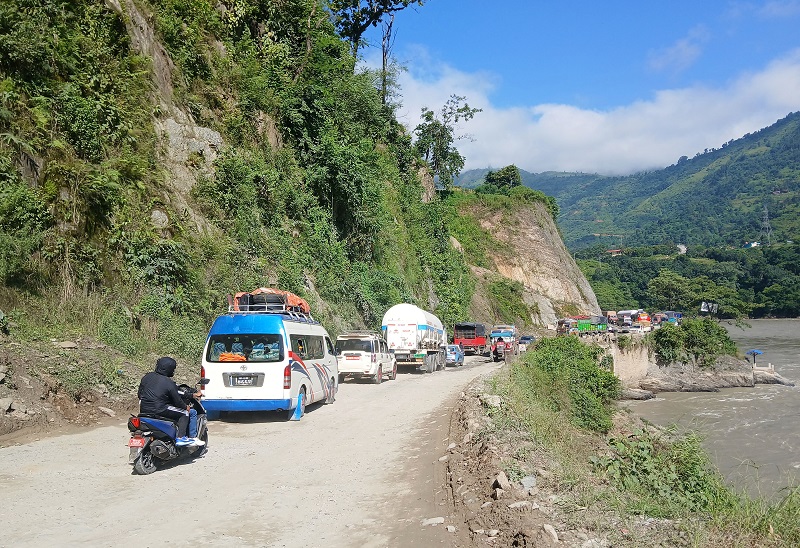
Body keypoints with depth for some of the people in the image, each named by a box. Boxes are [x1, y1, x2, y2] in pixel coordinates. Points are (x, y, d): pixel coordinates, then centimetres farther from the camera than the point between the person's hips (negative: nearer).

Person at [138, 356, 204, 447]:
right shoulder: (169, 383, -13)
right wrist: (186, 407, 11)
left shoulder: (147, 377, 7)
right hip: (160, 411, -8)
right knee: (191, 412, 3)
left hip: (143, 410, 8)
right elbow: (177, 401, -7)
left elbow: (140, 394, 16)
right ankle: (180, 438, -1)